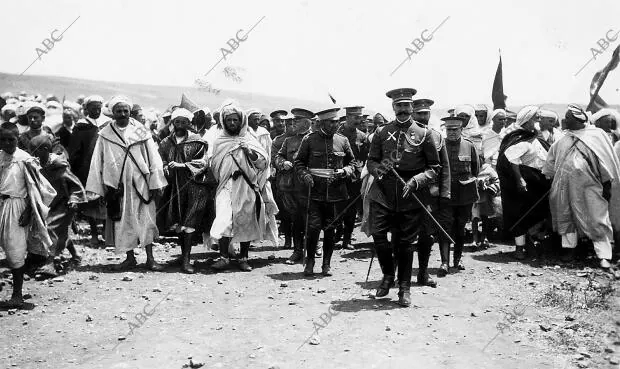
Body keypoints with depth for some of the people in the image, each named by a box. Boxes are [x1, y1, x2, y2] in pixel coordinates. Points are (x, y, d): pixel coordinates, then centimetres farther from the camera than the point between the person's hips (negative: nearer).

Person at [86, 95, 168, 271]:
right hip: (117, 185, 1)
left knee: (146, 220, -1)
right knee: (123, 222, 5)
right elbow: (98, 162, 7)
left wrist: (156, 184, -4)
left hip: (141, 183, -1)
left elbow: (154, 158, 1)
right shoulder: (105, 134, 3)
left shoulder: (141, 131, 1)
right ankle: (130, 257, 17)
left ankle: (150, 258, 6)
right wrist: (100, 187, 3)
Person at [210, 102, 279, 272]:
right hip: (227, 186, 0)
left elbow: (264, 162, 1)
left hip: (247, 187, 0)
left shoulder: (250, 140, 7)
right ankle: (223, 256, -12)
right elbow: (214, 167, 17)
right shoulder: (219, 143, 10)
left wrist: (250, 153, -14)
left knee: (247, 222, 3)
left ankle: (244, 258, 14)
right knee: (224, 219, -16)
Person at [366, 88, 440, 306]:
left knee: (406, 242, 3)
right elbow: (370, 161, 12)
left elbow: (434, 167, 4)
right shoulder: (382, 132, 8)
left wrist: (416, 181, -12)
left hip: (411, 196, -1)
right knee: (377, 233, -11)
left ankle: (404, 288, 18)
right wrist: (378, 169, -11)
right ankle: (388, 276, 15)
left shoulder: (423, 134, 3)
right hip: (384, 192, 1)